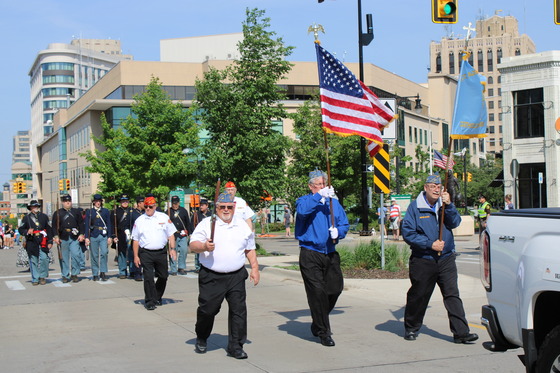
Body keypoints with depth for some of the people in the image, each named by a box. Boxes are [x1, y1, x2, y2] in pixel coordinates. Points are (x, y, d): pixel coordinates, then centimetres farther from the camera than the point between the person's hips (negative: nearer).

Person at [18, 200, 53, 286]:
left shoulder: (44, 217, 13)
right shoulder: (26, 218, 11)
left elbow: (49, 229, 12)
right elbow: (20, 229, 12)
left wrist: (50, 242, 5)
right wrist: (27, 232, -11)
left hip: (43, 242, 0)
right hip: (31, 243, 0)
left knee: (44, 258, -13)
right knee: (33, 261, 1)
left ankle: (43, 276, 4)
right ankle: (35, 279, 9)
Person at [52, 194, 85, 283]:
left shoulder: (77, 212, 12)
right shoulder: (57, 213, 8)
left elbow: (81, 224, 12)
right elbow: (54, 226, 5)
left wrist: (81, 234, 1)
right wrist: (56, 236, -6)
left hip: (74, 238, 0)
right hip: (63, 239, 0)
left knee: (76, 255, -10)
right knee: (64, 258, 3)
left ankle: (74, 274, 3)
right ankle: (65, 275, 11)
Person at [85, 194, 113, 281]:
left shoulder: (106, 211, 9)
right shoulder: (89, 212, 7)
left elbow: (109, 224, 8)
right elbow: (87, 225, 5)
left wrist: (109, 237, 2)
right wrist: (87, 237, -2)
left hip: (103, 235, 0)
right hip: (93, 236, 0)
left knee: (104, 253, -14)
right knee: (94, 255, 3)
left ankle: (103, 272, -4)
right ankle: (95, 274, 11)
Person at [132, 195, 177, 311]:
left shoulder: (164, 218, 5)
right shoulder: (139, 221, 5)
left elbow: (171, 235, 8)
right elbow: (135, 240, 9)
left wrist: (172, 248, -2)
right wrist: (136, 256, 5)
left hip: (161, 252, 1)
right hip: (145, 253, -1)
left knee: (163, 276, 8)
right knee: (148, 277, -9)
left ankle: (157, 297, 31)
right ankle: (150, 301, -1)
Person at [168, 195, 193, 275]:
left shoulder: (183, 211, 10)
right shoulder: (168, 211, 4)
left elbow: (188, 223, 15)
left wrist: (190, 233, 10)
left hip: (183, 235, 2)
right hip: (173, 235, -2)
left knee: (184, 250, -7)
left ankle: (181, 267, 7)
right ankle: (173, 270, 6)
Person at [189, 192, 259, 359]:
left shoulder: (243, 225, 12)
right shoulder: (206, 224, 1)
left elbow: (250, 249, 20)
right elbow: (193, 245, -4)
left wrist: (255, 268, 13)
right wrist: (204, 247, -24)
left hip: (236, 276, 2)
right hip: (211, 277, -2)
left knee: (239, 310, -3)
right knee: (207, 310, 3)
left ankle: (235, 346, 5)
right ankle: (201, 340, 28)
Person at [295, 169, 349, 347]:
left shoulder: (334, 202, 14)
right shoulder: (305, 200, 2)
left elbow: (344, 224, 12)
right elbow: (302, 210, -22)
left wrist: (338, 231, -10)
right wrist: (319, 196, -28)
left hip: (330, 254, 5)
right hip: (310, 254, -5)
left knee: (335, 288, 6)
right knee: (318, 292, -6)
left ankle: (318, 323, 30)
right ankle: (323, 332, 4)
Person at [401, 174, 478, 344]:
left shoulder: (444, 204, 8)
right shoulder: (415, 207, -3)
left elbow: (455, 223, -4)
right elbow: (407, 233, -9)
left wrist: (448, 205, -19)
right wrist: (430, 244, -13)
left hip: (446, 259, 2)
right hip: (422, 260, -2)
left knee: (452, 295, -4)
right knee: (418, 296, 10)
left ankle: (461, 332, -4)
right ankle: (411, 329, 28)